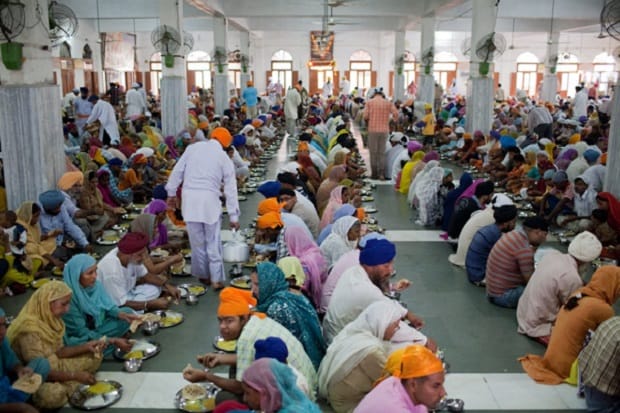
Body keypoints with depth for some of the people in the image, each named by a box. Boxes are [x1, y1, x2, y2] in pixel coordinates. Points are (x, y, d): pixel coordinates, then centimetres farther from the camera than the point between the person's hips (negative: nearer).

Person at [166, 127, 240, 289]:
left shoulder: (193, 147, 9)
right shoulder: (224, 158, 7)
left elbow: (177, 171, 7)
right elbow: (230, 189, 6)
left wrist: (171, 193, 17)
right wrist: (234, 216, 8)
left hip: (189, 198, 2)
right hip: (210, 199, -1)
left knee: (197, 240, 9)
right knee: (213, 242, 6)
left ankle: (203, 275, 20)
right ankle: (216, 278, 7)